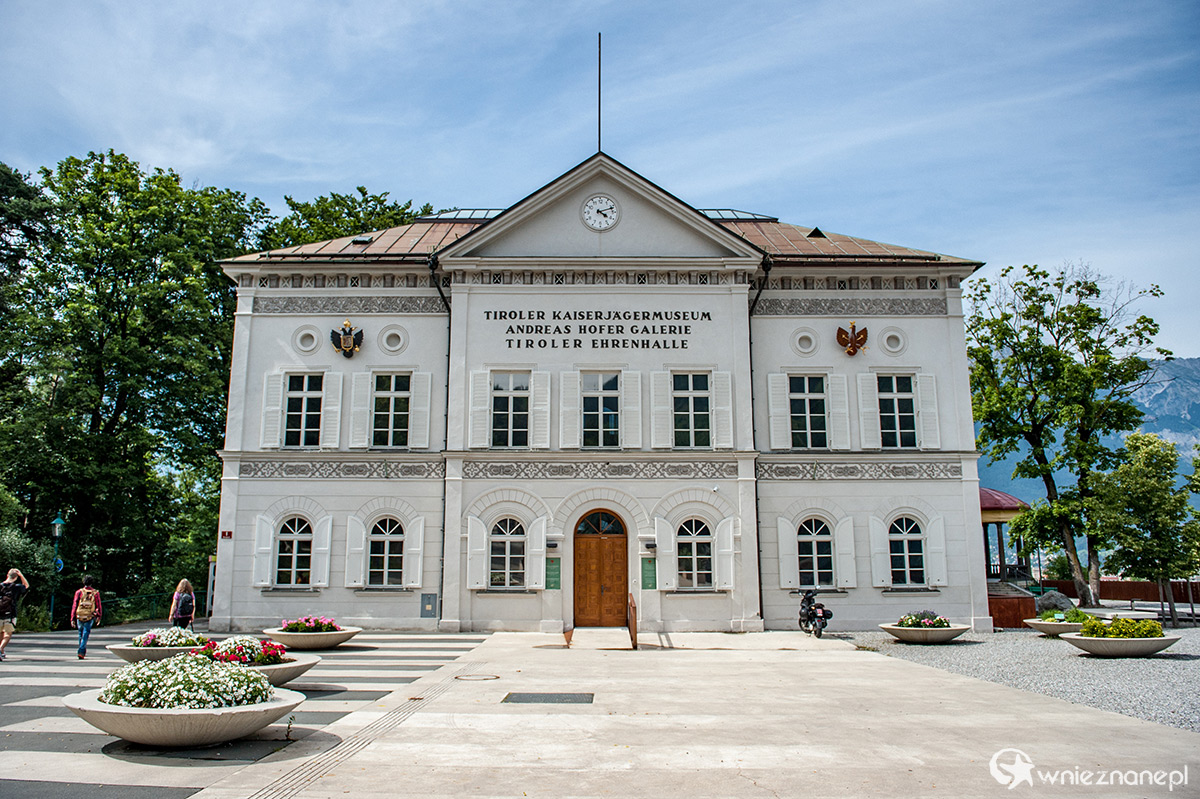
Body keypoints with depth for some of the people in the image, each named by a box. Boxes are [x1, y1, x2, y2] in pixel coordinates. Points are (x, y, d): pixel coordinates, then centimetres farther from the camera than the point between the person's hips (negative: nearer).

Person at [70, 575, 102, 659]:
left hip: (79, 617, 2)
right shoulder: (95, 593, 0)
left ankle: (83, 651, 31)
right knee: (85, 634, 1)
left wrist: (73, 619, 2)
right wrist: (98, 617, 16)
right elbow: (98, 606, 4)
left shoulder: (79, 592, 0)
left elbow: (74, 606, -1)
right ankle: (81, 652, -13)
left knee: (81, 634, 19)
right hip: (90, 617, -1)